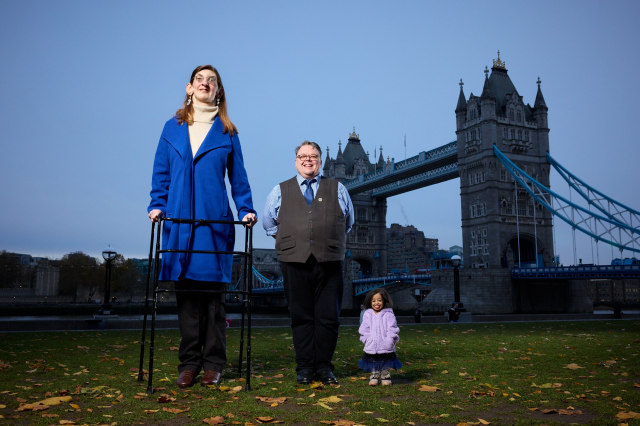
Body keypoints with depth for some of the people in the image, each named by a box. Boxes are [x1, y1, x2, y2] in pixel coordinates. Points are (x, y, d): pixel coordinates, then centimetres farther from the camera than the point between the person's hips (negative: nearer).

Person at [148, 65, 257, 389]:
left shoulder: (227, 132, 10)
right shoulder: (173, 128, 13)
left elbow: (238, 176, 7)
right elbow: (161, 172, 11)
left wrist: (246, 210, -4)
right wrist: (157, 205, -2)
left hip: (215, 221, -1)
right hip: (179, 220, 2)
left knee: (212, 292, 1)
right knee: (186, 292, 4)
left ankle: (213, 364, 11)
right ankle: (189, 363, 13)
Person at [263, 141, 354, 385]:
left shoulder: (337, 189, 14)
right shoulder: (280, 191, 14)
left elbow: (348, 222, 24)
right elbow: (268, 223, 22)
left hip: (329, 263, 0)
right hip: (295, 263, 0)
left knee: (328, 317, 1)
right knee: (301, 317, 3)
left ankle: (324, 367, 13)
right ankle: (305, 367, 12)